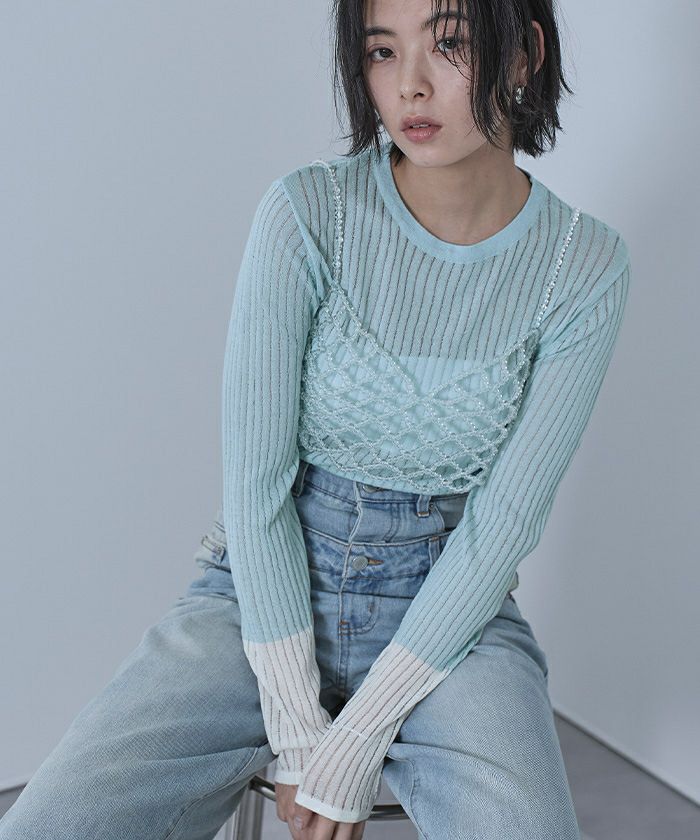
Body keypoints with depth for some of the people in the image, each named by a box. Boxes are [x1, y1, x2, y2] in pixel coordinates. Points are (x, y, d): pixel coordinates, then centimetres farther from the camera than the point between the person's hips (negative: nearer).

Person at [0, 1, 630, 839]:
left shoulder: (586, 267, -9)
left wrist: (363, 734, -13)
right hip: (263, 592, 0)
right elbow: (254, 478, -12)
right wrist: (297, 725, -12)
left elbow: (505, 521, -9)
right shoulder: (309, 212, -12)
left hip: (450, 605, 1)